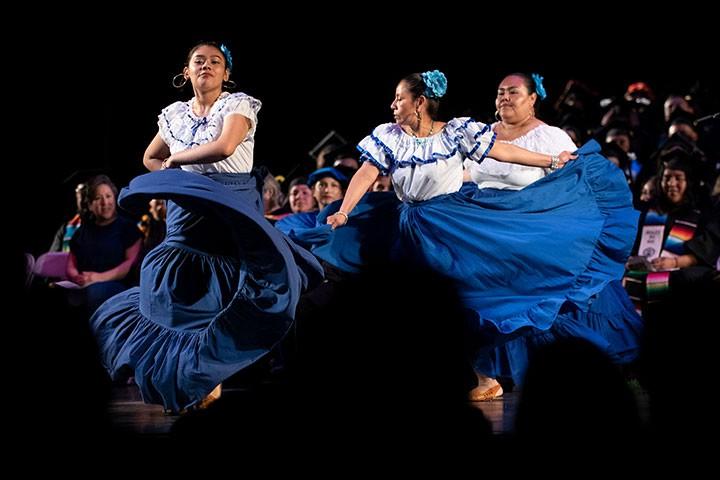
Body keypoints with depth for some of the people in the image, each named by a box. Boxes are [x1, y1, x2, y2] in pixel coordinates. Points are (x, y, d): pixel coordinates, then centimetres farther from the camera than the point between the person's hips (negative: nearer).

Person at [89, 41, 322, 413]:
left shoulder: (238, 104, -4)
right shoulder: (174, 114, 12)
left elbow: (225, 146, -22)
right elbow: (150, 158, 27)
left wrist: (176, 159, -8)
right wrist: (174, 184, 7)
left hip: (234, 209, -5)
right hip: (189, 210, 5)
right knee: (185, 289, 3)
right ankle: (188, 378, 12)